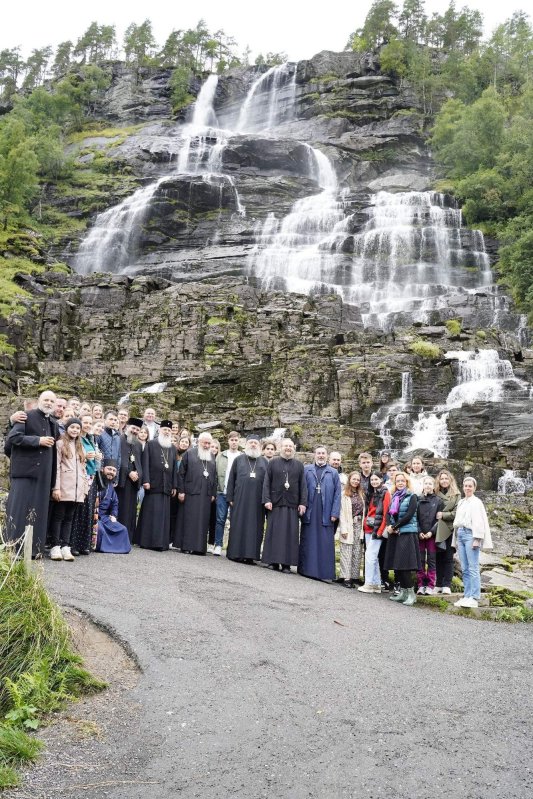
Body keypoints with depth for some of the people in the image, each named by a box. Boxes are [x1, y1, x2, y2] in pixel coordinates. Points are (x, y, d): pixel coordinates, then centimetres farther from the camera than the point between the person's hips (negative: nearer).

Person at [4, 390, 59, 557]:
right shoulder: (27, 417, -3)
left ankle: (35, 549, 10)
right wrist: (38, 440, -15)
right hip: (24, 470, -6)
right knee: (19, 508, -6)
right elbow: (13, 437, -14)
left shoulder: (54, 423, 16)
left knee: (39, 510, 6)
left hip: (43, 474, 6)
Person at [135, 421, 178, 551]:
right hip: (153, 485, -4)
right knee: (151, 514, -2)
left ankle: (161, 541, 6)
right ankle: (147, 540, 4)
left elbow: (174, 468, 15)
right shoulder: (150, 444, 4)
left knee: (163, 515, 3)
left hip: (167, 486, 4)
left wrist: (174, 485, 10)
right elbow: (145, 463, -3)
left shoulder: (173, 448, 16)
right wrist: (146, 480, -12)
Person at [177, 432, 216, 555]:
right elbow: (181, 473, 0)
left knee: (203, 521, 2)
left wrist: (213, 493, 8)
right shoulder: (189, 454, 3)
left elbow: (214, 476, 16)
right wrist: (181, 490, -7)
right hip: (191, 492, -4)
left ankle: (199, 547, 5)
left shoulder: (211, 457, 16)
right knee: (189, 519, -2)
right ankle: (187, 545, 2)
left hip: (206, 494, 4)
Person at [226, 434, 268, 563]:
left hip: (257, 501, 1)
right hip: (240, 499, -1)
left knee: (254, 527, 0)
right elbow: (231, 479, 8)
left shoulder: (264, 462, 11)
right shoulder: (238, 459, 10)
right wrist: (230, 497, 0)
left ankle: (250, 554, 4)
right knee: (238, 525, 1)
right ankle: (235, 553, 6)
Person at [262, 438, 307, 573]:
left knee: (290, 534, -1)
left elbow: (303, 485, 7)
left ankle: (286, 563, 3)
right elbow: (266, 483, 3)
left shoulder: (299, 465, 10)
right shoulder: (273, 463, 7)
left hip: (292, 505, 1)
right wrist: (267, 500, -6)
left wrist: (303, 503, -1)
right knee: (274, 533, 1)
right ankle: (274, 561, 7)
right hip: (275, 503, -1)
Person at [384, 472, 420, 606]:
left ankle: (410, 592, -4)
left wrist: (394, 527, -12)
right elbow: (388, 514, 10)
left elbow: (409, 516, -11)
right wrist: (389, 526, -8)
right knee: (395, 563, 5)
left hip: (407, 533, -6)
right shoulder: (394, 497, 17)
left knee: (404, 563, -11)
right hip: (394, 534, 6)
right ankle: (402, 591, 14)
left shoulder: (412, 497, -2)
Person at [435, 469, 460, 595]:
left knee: (448, 558, 0)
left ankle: (447, 585, 3)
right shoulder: (436, 494, 7)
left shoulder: (456, 495, 2)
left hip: (450, 530, -2)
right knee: (439, 557, 6)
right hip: (438, 531, 2)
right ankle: (439, 584, 13)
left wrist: (443, 515, -12)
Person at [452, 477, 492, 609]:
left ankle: (474, 598, -8)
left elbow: (478, 522, -9)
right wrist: (456, 538, 15)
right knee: (465, 569, 7)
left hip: (470, 534, -7)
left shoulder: (476, 502, -3)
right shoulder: (461, 502, 18)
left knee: (473, 568, -8)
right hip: (460, 534, 7)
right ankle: (467, 596, 11)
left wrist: (477, 539, -16)